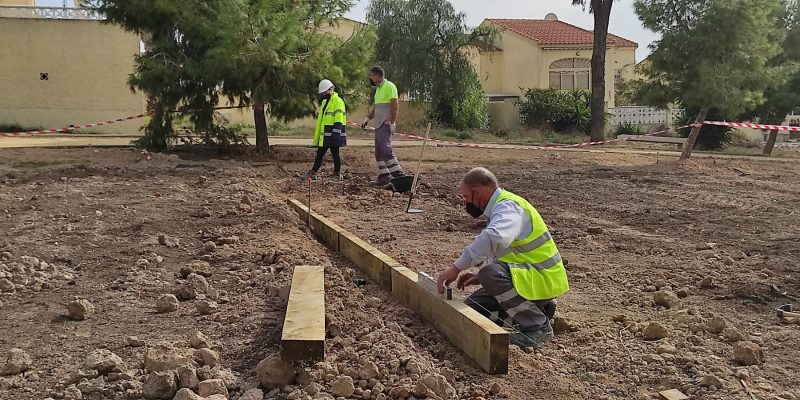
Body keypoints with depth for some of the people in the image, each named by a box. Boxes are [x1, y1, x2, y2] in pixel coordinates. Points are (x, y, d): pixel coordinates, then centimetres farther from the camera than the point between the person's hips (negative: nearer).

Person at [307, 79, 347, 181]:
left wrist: (336, 133, -24)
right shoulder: (324, 101, 19)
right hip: (324, 135, 9)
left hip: (333, 135, -9)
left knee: (335, 154, 0)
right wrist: (317, 136, 24)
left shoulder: (337, 101, -11)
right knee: (319, 153, 12)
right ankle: (313, 172, 19)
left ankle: (337, 174, 10)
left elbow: (339, 119, -18)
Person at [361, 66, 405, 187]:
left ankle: (398, 174, -18)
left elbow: (395, 105, -14)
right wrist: (368, 118, 16)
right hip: (378, 125, 10)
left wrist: (392, 122, -20)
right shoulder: (378, 89, 22)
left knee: (385, 148, -18)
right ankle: (384, 177, 10)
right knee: (379, 152, 7)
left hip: (386, 124, -10)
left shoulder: (389, 86, -7)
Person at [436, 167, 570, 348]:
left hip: (542, 280, -10)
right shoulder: (502, 206, 13)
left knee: (491, 273, -33)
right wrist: (481, 277, 7)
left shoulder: (507, 206, -19)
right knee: (472, 306, 5)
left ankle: (539, 325, -16)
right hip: (527, 275, 10)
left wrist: (456, 268, -35)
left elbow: (493, 238, -41)